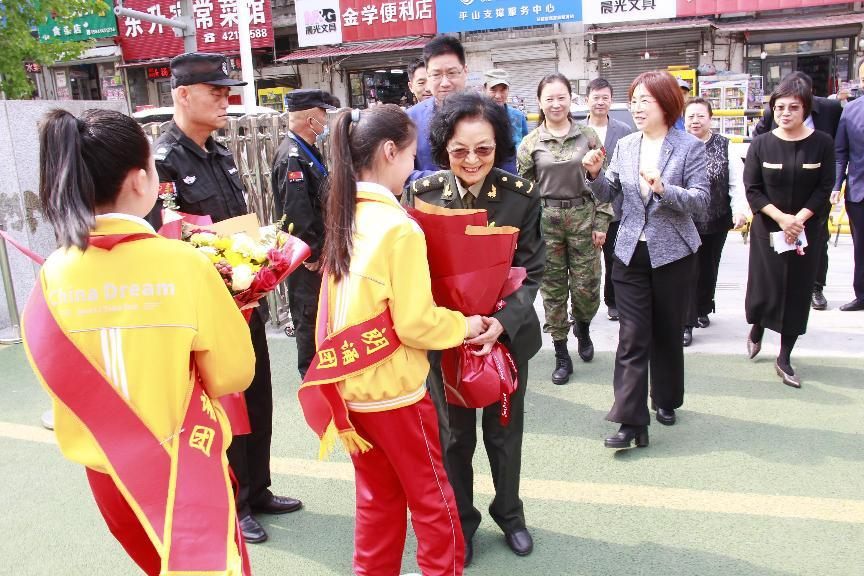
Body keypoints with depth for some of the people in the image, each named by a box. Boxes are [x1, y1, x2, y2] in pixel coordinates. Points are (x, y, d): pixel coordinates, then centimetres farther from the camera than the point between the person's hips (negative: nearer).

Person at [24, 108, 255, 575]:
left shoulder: (53, 276, -11)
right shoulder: (184, 263, -21)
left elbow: (55, 375, 3)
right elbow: (233, 376, -12)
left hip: (106, 465, 4)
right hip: (183, 462, -4)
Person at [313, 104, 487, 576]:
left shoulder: (344, 218, 2)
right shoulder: (399, 227, -20)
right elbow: (415, 323, -18)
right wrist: (464, 325, -3)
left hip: (351, 386, 7)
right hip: (394, 391, -7)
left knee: (377, 498, 21)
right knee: (432, 501, 13)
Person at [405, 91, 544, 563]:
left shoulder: (522, 196, -12)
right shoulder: (422, 193, -10)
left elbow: (531, 272, -8)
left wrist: (502, 322, -24)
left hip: (507, 334, 0)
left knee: (504, 433, 19)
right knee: (454, 436, 16)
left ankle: (509, 511, 45)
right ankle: (461, 520, 40)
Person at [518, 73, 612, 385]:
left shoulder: (587, 136, 2)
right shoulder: (530, 143, 1)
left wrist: (601, 222, -1)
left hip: (583, 216, 0)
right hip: (545, 220, 0)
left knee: (586, 286, 2)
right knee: (552, 288, 5)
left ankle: (582, 326, 36)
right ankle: (561, 355, 18)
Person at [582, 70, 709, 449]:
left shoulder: (689, 146, -5)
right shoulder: (625, 146, 5)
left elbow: (701, 200, -12)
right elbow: (608, 194, 7)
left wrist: (663, 189, -27)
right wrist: (596, 174, -12)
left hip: (672, 254, -2)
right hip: (631, 254, 2)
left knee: (667, 334, 13)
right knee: (632, 338, -3)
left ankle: (665, 400, 34)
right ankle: (631, 421, -1)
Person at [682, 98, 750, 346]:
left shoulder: (725, 147, 2)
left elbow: (737, 183, 1)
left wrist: (740, 210, -12)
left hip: (716, 223, 3)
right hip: (685, 222, -2)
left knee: (709, 269, 16)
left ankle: (703, 310, 37)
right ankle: (687, 324, -2)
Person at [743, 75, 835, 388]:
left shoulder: (822, 143, -4)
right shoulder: (761, 144, -4)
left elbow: (824, 189, -4)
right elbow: (752, 189, -6)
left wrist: (799, 219, -16)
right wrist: (781, 217, -16)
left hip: (806, 231, 1)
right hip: (766, 229, 0)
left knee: (798, 290, 3)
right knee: (764, 286, 3)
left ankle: (784, 358, 14)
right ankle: (756, 330, 35)